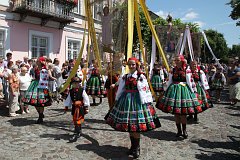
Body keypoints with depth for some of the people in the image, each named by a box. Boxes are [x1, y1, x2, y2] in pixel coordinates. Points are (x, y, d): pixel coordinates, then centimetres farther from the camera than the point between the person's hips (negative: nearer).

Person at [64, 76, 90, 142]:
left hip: (81, 108, -6)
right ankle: (79, 132, 35)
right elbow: (68, 100, 14)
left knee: (78, 121, -9)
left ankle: (76, 135, -9)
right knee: (75, 121, 16)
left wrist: (86, 108, -7)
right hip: (74, 108, 6)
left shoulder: (82, 90, -9)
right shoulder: (71, 91, 5)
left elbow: (86, 99, -7)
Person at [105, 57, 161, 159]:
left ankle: (137, 148, 13)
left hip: (137, 100, -5)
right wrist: (117, 101, 17)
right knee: (129, 125, 10)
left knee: (136, 126, -4)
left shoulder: (141, 76, -4)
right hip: (126, 100, 5)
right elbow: (120, 90, 15)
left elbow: (145, 90, -7)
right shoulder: (125, 77, 10)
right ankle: (133, 146, 27)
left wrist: (147, 103, -10)